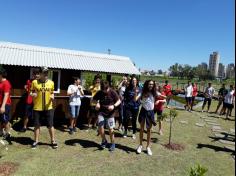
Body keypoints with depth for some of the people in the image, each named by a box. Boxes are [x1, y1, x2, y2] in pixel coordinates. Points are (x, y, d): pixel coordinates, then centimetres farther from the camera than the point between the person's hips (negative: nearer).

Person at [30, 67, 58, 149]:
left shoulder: (51, 82, 3)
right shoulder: (34, 82, -2)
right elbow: (31, 92, 6)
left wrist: (52, 97, -8)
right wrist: (32, 94, -17)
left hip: (48, 108, 1)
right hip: (37, 108, 0)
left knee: (50, 125, 5)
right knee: (37, 125, 11)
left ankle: (53, 141, 19)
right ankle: (36, 141, 27)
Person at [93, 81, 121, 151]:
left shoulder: (112, 92, -12)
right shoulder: (99, 93, -6)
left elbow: (119, 101, -6)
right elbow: (93, 100, 6)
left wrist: (114, 106, -25)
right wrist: (97, 103, -16)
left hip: (110, 113, -2)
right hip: (101, 113, 2)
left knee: (111, 129, 1)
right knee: (100, 127, -9)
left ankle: (112, 144, 22)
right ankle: (104, 141, 17)